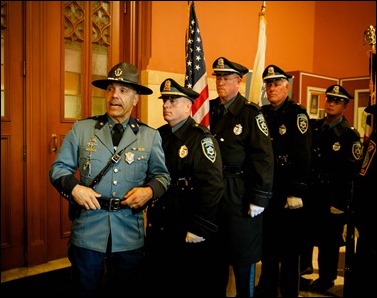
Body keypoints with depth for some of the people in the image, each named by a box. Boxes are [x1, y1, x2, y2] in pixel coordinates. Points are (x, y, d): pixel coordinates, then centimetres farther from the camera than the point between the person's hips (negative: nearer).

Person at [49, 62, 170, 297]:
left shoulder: (150, 136, 1)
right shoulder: (81, 129, 1)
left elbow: (162, 175, 6)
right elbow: (59, 168, 4)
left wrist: (149, 191, -14)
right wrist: (74, 187, -14)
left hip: (130, 234, 1)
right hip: (87, 231, 0)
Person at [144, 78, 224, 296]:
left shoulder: (201, 138, -13)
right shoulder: (159, 136, 8)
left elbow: (212, 186, -21)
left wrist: (199, 229, -21)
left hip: (187, 234, -6)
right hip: (158, 230, 6)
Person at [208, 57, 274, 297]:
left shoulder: (251, 113, -8)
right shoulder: (209, 109, 7)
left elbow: (264, 158, -13)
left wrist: (259, 198, -16)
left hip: (240, 194, -5)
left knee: (243, 255, 8)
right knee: (215, 252, 17)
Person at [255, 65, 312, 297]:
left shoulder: (297, 114, -7)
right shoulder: (263, 113, 10)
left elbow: (303, 156, -15)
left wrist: (297, 192, -20)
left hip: (288, 193, -6)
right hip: (265, 190, 6)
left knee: (289, 246, 6)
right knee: (267, 243, 16)